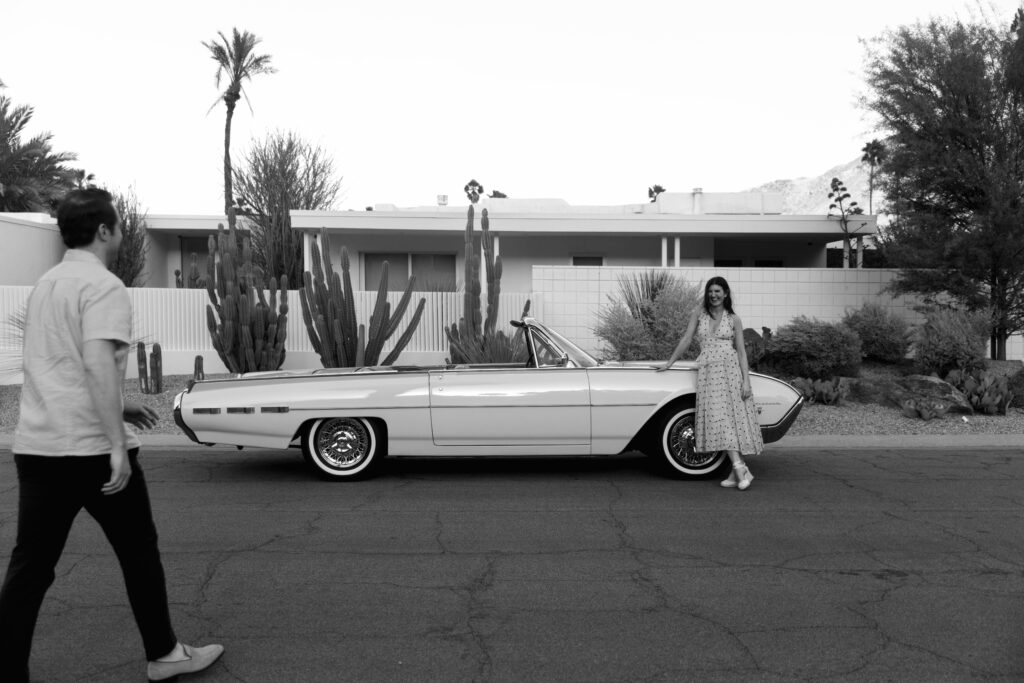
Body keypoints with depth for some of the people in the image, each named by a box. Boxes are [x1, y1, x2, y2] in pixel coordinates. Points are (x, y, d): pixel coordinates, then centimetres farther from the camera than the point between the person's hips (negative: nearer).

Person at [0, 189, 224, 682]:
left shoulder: (46, 284, 16)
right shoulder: (103, 286, -11)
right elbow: (98, 365, -24)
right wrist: (117, 447, -25)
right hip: (91, 448, -7)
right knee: (138, 551, 9)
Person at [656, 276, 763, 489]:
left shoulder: (734, 319, 6)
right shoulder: (699, 313, 9)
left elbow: (741, 351, 3)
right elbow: (686, 340, 12)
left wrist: (746, 380, -5)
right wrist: (669, 363, 12)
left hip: (731, 368, -1)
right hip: (708, 370, 1)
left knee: (735, 418, -7)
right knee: (719, 418, -9)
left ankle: (736, 472, -6)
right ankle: (739, 468, -11)